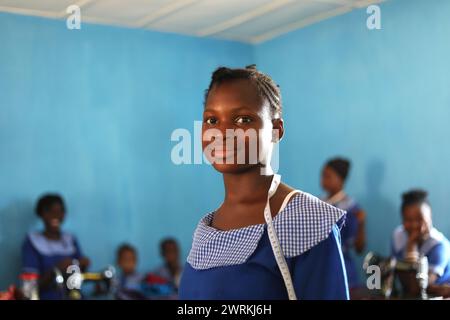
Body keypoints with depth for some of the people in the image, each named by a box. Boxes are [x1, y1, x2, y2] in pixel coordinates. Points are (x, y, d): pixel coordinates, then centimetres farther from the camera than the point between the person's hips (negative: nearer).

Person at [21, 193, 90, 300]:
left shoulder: (71, 240, 11)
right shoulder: (31, 242, -2)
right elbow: (33, 284, -6)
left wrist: (82, 266, -6)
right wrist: (56, 270, -19)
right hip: (46, 297, -3)